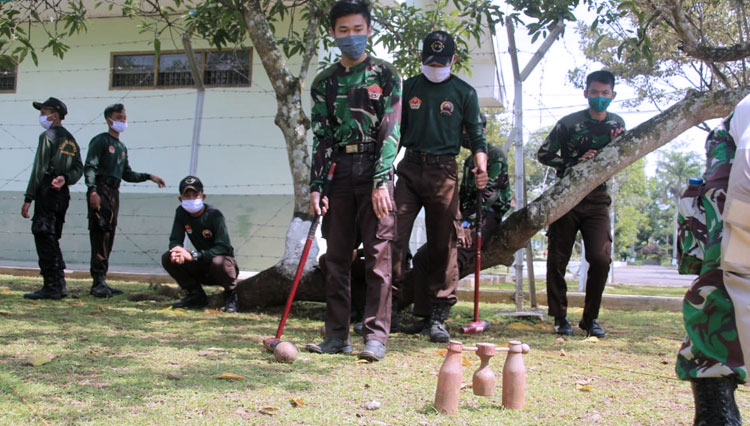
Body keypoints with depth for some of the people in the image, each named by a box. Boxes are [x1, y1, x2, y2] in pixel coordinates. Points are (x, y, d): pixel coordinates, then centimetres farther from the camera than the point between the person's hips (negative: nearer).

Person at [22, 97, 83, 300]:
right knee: (52, 239, 14)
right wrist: (65, 178, -6)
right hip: (63, 194, 8)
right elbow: (79, 168, 12)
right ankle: (59, 285, 13)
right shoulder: (71, 139, 18)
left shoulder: (48, 136, -8)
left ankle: (51, 288, -8)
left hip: (47, 192, -8)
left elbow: (39, 169, -13)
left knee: (44, 239, -6)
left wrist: (28, 199, -13)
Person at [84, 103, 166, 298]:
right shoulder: (100, 141, -1)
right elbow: (90, 167, -11)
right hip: (101, 190, -8)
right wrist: (92, 191, -23)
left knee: (109, 236, 8)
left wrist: (149, 177, 19)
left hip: (114, 193, 8)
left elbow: (127, 174, 28)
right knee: (100, 234, -13)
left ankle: (101, 282, 12)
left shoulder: (122, 147, 24)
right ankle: (98, 282, -16)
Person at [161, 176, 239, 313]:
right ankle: (196, 295, 2)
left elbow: (223, 247, -27)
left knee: (218, 263, -40)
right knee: (167, 258, -13)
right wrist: (177, 250, -31)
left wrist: (193, 255, -37)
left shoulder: (214, 214, -20)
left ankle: (231, 295, -8)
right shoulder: (181, 213, -4)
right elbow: (175, 240, -4)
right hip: (201, 268, 5)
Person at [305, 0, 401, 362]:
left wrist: (381, 182, -15)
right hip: (338, 172, 4)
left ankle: (376, 336, -2)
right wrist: (315, 186, 0)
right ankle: (337, 335, 11)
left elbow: (390, 131, -5)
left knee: (378, 254, -6)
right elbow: (321, 137, 10)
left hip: (375, 171, -4)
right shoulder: (324, 83, 13)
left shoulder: (385, 75, 3)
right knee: (336, 256, 4)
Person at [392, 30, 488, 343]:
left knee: (444, 244, -1)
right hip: (409, 168, 1)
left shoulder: (464, 93, 7)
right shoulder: (409, 87, 12)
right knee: (394, 235, -8)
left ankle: (439, 317, 5)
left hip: (444, 172, -1)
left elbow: (476, 135, 7)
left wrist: (481, 167, -11)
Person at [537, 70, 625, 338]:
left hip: (597, 199, 2)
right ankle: (560, 318, 12)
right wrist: (573, 164, -13)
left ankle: (590, 318, 5)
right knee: (557, 260, -1)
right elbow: (544, 154, -1)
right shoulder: (569, 123, -2)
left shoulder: (617, 125, 10)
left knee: (600, 258, -10)